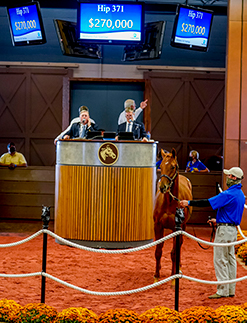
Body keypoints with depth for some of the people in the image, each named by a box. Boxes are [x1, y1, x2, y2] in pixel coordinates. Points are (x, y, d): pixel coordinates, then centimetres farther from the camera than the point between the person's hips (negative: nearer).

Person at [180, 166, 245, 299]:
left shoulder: (229, 194, -19)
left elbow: (208, 202, -21)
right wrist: (218, 220, 21)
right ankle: (231, 290, 17)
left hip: (224, 229, -10)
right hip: (233, 229, 10)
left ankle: (223, 290, -2)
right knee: (230, 259, 12)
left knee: (220, 260, -4)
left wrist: (189, 203, -15)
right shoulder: (240, 194, 12)